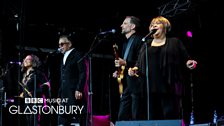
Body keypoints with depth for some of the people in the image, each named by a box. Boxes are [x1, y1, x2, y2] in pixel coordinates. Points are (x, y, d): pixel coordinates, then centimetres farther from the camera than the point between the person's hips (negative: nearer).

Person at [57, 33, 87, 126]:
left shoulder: (77, 55, 1)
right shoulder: (64, 58, 24)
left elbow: (83, 73, -10)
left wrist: (79, 89, -20)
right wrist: (59, 95, 16)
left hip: (75, 94, -8)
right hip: (65, 95, 8)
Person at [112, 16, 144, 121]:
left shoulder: (139, 40, -7)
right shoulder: (126, 43, 21)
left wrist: (125, 63, -21)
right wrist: (119, 72, 11)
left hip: (136, 84, -9)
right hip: (126, 85, 9)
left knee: (136, 118, -7)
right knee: (121, 117, 6)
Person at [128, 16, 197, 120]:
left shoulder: (174, 43, 13)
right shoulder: (146, 45, 22)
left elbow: (184, 59, 8)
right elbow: (140, 64, 19)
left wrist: (188, 63, -13)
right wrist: (135, 69, -2)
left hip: (169, 88, -3)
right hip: (150, 88, 3)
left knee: (171, 117, -9)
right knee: (153, 117, 0)